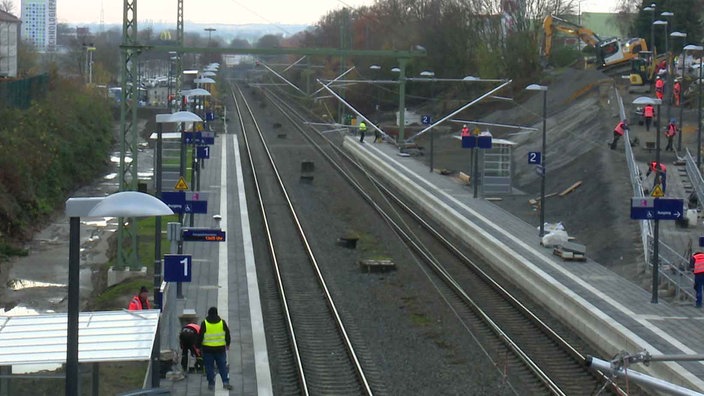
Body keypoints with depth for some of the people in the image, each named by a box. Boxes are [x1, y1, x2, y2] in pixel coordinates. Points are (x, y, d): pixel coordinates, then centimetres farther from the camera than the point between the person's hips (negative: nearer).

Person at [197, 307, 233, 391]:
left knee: (209, 367, 7)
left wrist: (198, 346, 6)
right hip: (220, 348, 2)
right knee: (222, 366, 9)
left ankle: (211, 384, 7)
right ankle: (226, 382, 0)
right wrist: (227, 344, 22)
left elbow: (200, 336, -5)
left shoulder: (204, 324, -8)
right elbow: (227, 334, 8)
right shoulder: (222, 322, -1)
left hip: (208, 349, -2)